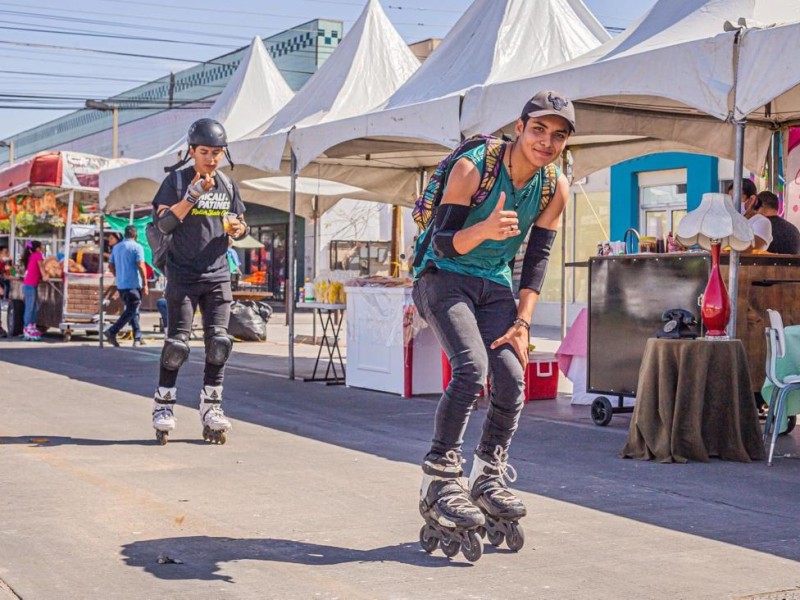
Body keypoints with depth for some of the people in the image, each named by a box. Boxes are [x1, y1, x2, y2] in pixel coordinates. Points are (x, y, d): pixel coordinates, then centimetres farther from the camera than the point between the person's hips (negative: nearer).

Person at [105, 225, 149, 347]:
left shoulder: (116, 247, 13)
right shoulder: (137, 247, -8)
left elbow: (110, 265, 16)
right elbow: (141, 266, -15)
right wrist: (145, 284, -13)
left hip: (121, 285, 7)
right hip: (133, 284, -7)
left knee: (132, 310, 15)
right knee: (131, 311, -4)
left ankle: (138, 337, 16)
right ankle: (112, 331, -16)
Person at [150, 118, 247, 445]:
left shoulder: (227, 184, 10)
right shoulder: (177, 180, -4)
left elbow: (240, 223, 18)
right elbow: (164, 223, -14)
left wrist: (238, 229, -7)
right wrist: (194, 194, -22)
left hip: (217, 275, 4)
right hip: (183, 275, -4)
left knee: (218, 341, -2)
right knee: (177, 342, -5)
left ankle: (211, 406, 9)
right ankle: (163, 405, 9)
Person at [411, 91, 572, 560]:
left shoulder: (556, 188, -4)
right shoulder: (472, 169, -19)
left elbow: (537, 258, 2)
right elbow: (443, 243, -20)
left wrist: (522, 323, -6)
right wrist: (484, 230, -41)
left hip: (495, 286, 5)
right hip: (444, 277, -5)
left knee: (512, 377, -12)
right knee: (472, 366, -26)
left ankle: (489, 481, 7)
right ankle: (439, 482, -18)